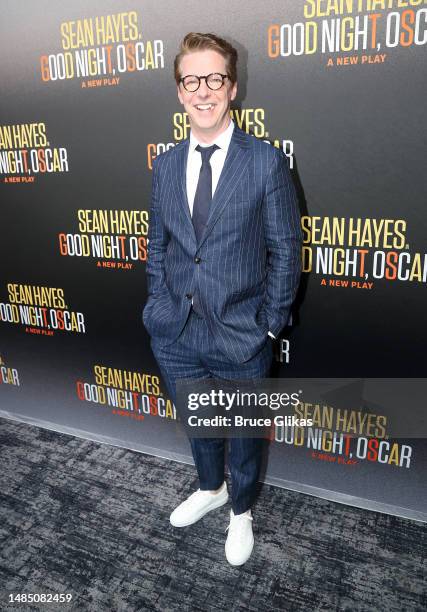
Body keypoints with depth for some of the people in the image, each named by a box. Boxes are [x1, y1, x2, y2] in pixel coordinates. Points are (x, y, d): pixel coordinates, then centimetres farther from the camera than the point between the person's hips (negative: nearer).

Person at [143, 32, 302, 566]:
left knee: (244, 432, 18)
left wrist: (269, 324, -9)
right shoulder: (165, 165, 4)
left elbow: (285, 250, -7)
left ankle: (241, 511, 46)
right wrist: (159, 307, 5)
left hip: (240, 338, -3)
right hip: (176, 335, 4)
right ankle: (211, 488, 54)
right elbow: (157, 245, 11)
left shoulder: (266, 161, -9)